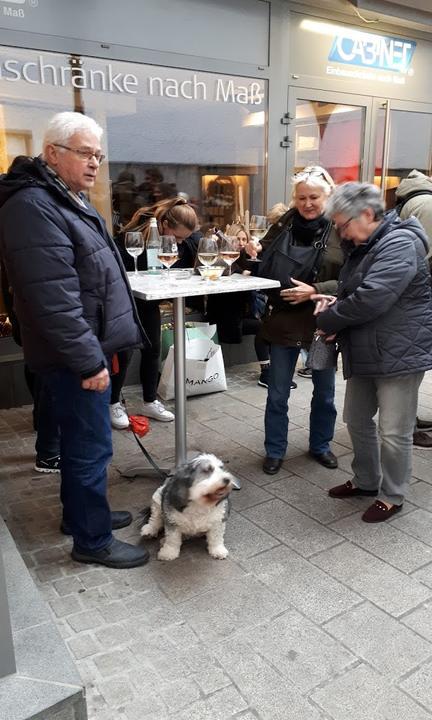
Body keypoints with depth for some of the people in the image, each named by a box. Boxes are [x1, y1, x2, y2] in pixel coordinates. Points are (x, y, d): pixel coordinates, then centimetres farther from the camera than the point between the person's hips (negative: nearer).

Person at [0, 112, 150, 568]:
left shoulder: (67, 200, 16)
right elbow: (53, 300, -27)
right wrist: (89, 360, -24)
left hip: (86, 347, 11)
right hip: (74, 355, -11)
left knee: (79, 440, 20)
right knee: (91, 446, 0)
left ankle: (79, 514, 37)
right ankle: (92, 540, 16)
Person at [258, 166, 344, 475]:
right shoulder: (284, 225, -1)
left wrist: (315, 290, -22)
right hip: (284, 321, 1)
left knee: (325, 392, 16)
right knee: (278, 394, 10)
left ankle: (320, 445, 37)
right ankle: (275, 450, 28)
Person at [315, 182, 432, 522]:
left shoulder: (400, 244, -18)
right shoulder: (365, 247, 13)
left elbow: (371, 299, -28)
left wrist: (328, 320, -14)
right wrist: (336, 304, 1)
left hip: (399, 354, -10)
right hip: (365, 353, 10)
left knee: (393, 432, 1)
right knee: (357, 420, 17)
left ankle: (392, 496, 21)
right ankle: (366, 481, 36)